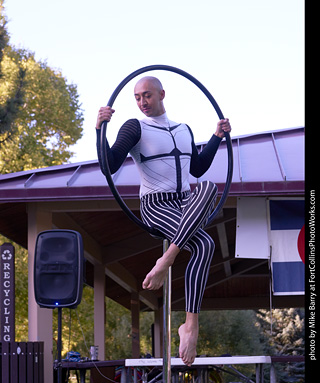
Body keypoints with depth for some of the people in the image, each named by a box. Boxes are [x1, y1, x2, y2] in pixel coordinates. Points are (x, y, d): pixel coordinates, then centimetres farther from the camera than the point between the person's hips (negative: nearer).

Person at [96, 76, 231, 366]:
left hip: (186, 204, 5)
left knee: (209, 187, -33)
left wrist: (218, 137, 21)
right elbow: (110, 166, -10)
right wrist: (100, 129, -23)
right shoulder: (135, 128, 2)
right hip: (156, 206, -5)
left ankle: (166, 261, -35)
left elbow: (197, 169, 26)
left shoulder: (184, 130, 20)